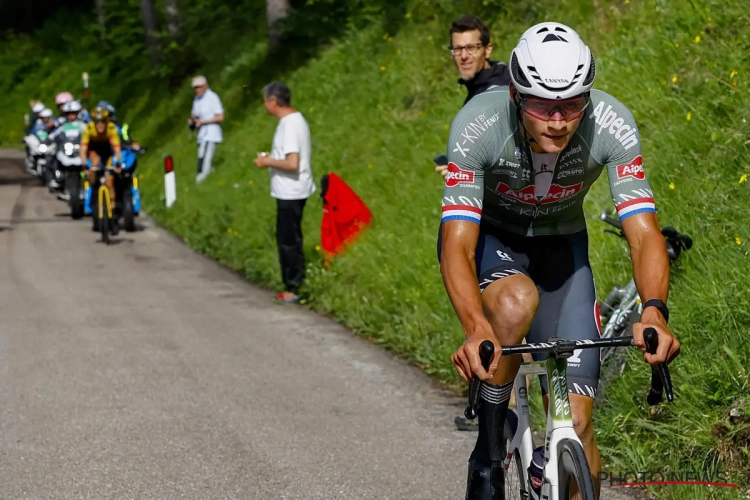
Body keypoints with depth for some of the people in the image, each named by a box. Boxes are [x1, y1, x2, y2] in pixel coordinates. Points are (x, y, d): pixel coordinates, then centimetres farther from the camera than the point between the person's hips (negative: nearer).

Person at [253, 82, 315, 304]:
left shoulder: (289, 125, -21)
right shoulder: (296, 119, 10)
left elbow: (292, 163, -27)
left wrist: (268, 162, -14)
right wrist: (273, 157, 12)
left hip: (290, 192, -10)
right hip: (293, 191, 10)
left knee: (288, 240, -3)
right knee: (289, 239, 15)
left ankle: (293, 289, 2)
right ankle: (292, 285, 21)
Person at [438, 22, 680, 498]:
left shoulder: (612, 124, -29)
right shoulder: (478, 124, -33)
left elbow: (644, 232, -31)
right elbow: (457, 244, -38)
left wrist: (655, 311, -51)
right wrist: (477, 330, -56)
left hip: (560, 245, 2)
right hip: (487, 238, -2)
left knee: (576, 425, -10)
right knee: (518, 301, -38)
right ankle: (488, 450, -16)